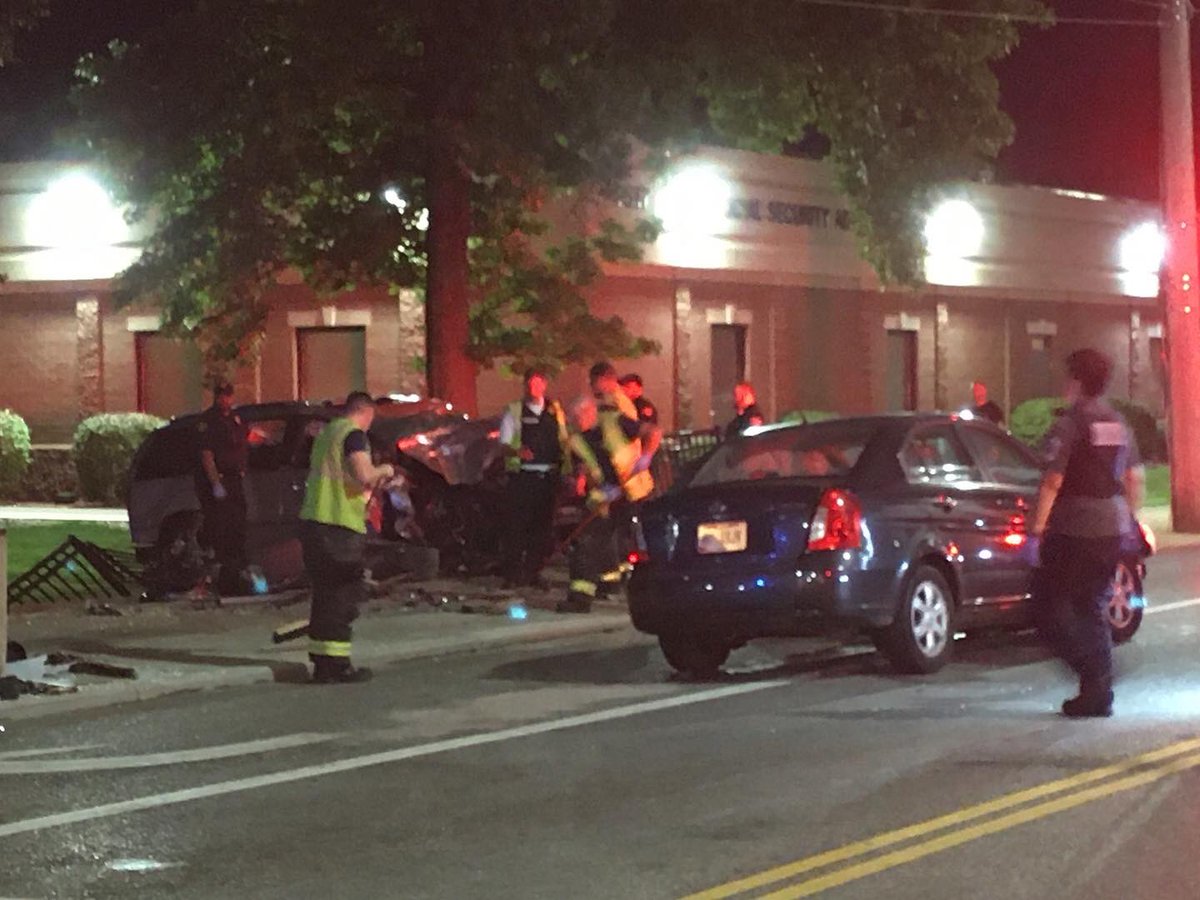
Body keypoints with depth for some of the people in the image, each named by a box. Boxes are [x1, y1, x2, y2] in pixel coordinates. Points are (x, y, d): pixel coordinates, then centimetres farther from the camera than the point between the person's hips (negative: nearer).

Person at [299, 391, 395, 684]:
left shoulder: (326, 432, 18)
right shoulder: (354, 434, -9)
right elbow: (364, 476, -23)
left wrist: (374, 481, 34)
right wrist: (383, 470, -2)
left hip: (312, 521, 9)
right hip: (340, 525, -9)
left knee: (324, 594, 13)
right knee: (342, 597, -4)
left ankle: (321, 662, 16)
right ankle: (336, 665, -4)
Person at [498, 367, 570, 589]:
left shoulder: (556, 411, 11)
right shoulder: (514, 411, 2)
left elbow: (564, 441, 15)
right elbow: (504, 444, -2)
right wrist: (517, 451, -23)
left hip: (549, 476, 3)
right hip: (522, 476, -3)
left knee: (543, 525, 6)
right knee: (517, 524, -6)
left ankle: (533, 571, 16)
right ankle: (512, 574, -2)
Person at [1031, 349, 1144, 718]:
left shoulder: (1069, 424, -12)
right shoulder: (1118, 424, 11)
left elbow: (1053, 481, -18)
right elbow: (1135, 477, 15)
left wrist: (1039, 525, -15)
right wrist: (1131, 517, 25)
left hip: (1074, 528, -7)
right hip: (1113, 528, 7)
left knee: (1051, 602, 4)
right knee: (1093, 605, 15)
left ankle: (1092, 671, -12)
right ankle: (1099, 691, 15)